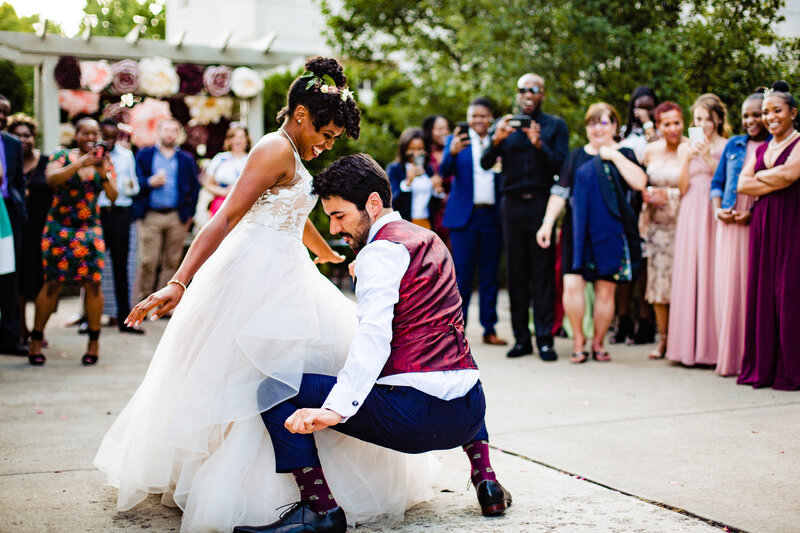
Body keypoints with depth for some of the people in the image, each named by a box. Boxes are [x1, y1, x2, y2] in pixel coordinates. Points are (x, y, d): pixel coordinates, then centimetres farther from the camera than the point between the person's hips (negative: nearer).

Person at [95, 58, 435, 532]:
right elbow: (225, 219, -23)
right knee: (265, 383, -7)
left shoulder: (291, 154, 16)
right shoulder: (277, 150, -14)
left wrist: (330, 255, 48)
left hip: (282, 274, 10)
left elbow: (296, 219, 32)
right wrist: (178, 284, -30)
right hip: (260, 277, -10)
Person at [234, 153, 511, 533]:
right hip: (469, 414, 9)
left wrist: (334, 409, -34)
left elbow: (375, 335, -24)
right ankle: (485, 480, 29)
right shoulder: (428, 239, 19)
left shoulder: (381, 251, -7)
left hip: (414, 414, -9)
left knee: (275, 389, -5)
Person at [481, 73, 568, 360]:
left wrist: (539, 145, -18)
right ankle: (521, 338, 9)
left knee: (543, 273, -4)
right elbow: (486, 163, 3)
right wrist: (497, 140, -15)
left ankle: (545, 339, -1)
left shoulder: (555, 125, 9)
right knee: (516, 273, 4)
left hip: (542, 204, -2)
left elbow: (560, 165, -3)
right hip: (513, 205, 2)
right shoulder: (504, 124, 13)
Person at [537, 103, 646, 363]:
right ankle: (578, 338, 5)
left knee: (605, 291, 2)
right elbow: (560, 192, 8)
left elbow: (640, 182, -10)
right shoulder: (576, 156, 12)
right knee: (572, 284, -12)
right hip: (579, 232, 1)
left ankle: (598, 342, 18)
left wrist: (614, 155, -8)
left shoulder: (624, 154, 8)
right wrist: (547, 222, -2)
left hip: (611, 233, -1)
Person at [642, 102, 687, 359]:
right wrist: (645, 194, 0)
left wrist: (671, 195, -15)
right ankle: (663, 340, 13)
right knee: (658, 280, 3)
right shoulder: (650, 151, 7)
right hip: (658, 223, 4)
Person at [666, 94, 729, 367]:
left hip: (716, 214, -2)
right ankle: (690, 344, 3)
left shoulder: (727, 147, 6)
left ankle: (713, 345, -1)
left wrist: (708, 158, -12)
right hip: (691, 216, 2)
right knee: (688, 275, -2)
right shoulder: (685, 148, 13)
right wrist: (688, 160, -8)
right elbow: (682, 188, 6)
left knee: (712, 275, -7)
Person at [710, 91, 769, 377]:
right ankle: (729, 355, 8)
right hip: (729, 224, 4)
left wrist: (754, 213, -15)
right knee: (727, 285, 1)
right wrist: (718, 209, 1)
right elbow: (717, 182, 19)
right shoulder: (733, 145, 16)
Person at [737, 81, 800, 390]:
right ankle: (763, 368, 10)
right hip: (762, 224, 6)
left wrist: (759, 176, 0)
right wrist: (775, 182, -6)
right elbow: (741, 185, 6)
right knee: (761, 291, 4)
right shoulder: (761, 149, 18)